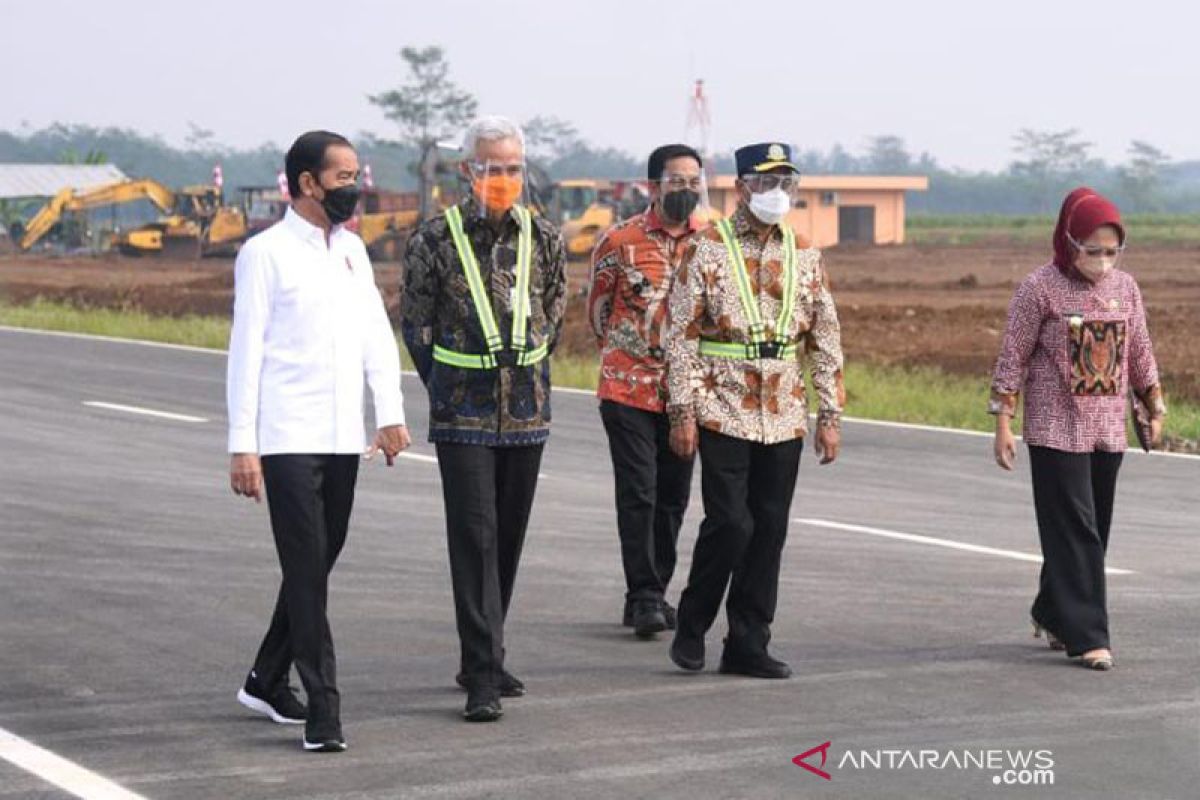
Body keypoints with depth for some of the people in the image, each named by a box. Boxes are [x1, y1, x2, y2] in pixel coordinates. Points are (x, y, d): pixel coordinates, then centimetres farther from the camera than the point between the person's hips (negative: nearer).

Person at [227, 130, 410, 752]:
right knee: (308, 570, -8)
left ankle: (267, 681, 27)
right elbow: (246, 351, -7)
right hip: (287, 439, -6)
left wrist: (391, 414, 2)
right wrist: (242, 445, -12)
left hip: (342, 438, 7)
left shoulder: (351, 248, 14)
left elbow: (377, 334, 14)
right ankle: (323, 711, -9)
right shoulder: (266, 253, -5)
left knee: (318, 563, 12)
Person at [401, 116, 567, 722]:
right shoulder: (435, 239, -6)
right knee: (475, 536, -10)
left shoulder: (544, 239, 3)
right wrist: (449, 388, 6)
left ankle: (485, 659, 25)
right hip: (462, 414, -4)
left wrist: (529, 375, 14)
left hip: (526, 413, 4)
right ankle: (482, 678, -11)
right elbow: (415, 325, 3)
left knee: (509, 536, 11)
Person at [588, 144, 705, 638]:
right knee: (638, 495, -7)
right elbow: (598, 304, 10)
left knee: (673, 496, 9)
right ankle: (643, 597, -4)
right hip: (629, 388, -3)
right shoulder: (621, 241, -5)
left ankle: (653, 593, 19)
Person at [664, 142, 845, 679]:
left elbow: (826, 340, 12)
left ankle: (748, 644, 12)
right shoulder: (707, 249, -3)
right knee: (730, 523, -11)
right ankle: (691, 627, 9)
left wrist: (830, 415, 7)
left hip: (784, 417, 5)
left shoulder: (804, 255, 10)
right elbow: (682, 336, -4)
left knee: (769, 529, 4)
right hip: (723, 413, -4)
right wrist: (682, 412, -9)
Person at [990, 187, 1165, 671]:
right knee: (1074, 531, -8)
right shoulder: (1040, 287, -8)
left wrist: (1154, 408, 17)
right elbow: (1013, 356, -6)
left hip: (1108, 430, 5)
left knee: (1091, 531, 10)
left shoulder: (1125, 288, 5)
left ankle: (1052, 614, 26)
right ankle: (1086, 635, -7)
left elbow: (1140, 354, 16)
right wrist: (1003, 422, -9)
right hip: (1056, 429, -5)